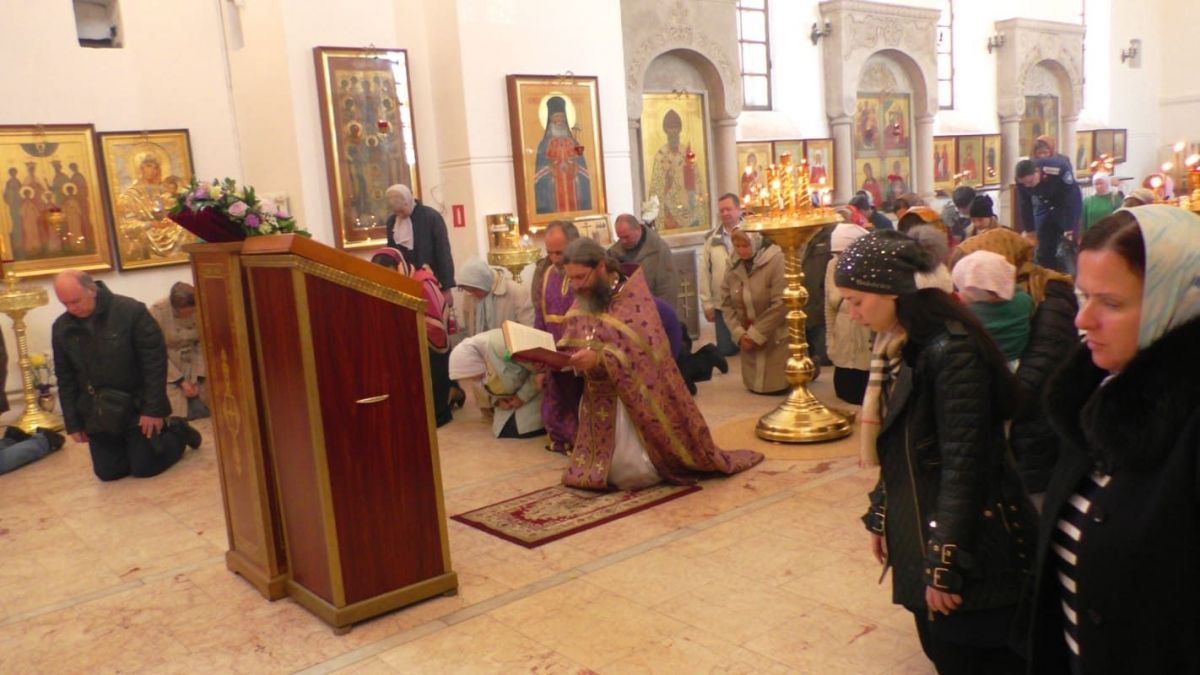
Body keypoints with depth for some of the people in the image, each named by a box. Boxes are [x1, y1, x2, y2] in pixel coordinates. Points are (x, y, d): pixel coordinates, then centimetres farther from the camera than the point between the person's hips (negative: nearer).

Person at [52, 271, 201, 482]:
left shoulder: (131, 311, -17)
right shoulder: (61, 328, 0)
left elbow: (155, 362, -15)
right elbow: (65, 380, 8)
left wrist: (154, 410, -17)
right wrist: (73, 424, 5)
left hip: (137, 405, -5)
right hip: (98, 413, 5)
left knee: (144, 468, -6)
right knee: (107, 472, 3)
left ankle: (176, 431, 23)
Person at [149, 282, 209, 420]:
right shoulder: (157, 312, -20)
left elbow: (203, 346, -5)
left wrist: (198, 378, -11)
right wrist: (181, 381, -14)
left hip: (194, 367, 3)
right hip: (168, 369, -3)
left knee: (203, 412, -5)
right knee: (180, 416, -14)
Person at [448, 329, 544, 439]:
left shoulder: (500, 345, -37)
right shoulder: (469, 357, -13)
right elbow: (481, 387, 8)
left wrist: (522, 396, -20)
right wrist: (497, 400, -11)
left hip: (532, 390, -7)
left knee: (525, 430, -17)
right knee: (504, 430, -5)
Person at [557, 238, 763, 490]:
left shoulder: (634, 297, -15)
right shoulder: (583, 303, 4)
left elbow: (646, 348, -25)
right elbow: (571, 345, 8)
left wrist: (599, 357, -35)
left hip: (640, 398, -5)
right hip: (603, 401, 5)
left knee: (635, 472, -3)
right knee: (612, 467, 4)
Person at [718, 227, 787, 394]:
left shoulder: (777, 261, -19)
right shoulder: (734, 265, 2)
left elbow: (780, 305, -23)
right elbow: (727, 304, 3)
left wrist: (756, 335, -18)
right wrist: (738, 333, -9)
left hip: (776, 338, -6)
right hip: (748, 339, 6)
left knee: (776, 387, -4)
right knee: (755, 386, 11)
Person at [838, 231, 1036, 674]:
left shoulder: (951, 350, -21)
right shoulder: (901, 347, 6)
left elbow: (964, 465, -23)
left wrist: (944, 564, -21)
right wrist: (882, 518, 15)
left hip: (971, 549, -8)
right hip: (920, 534, 8)